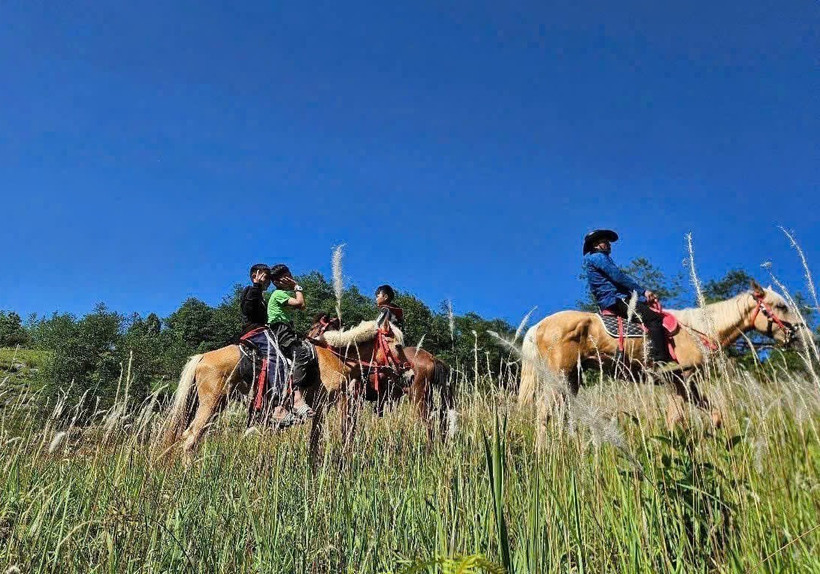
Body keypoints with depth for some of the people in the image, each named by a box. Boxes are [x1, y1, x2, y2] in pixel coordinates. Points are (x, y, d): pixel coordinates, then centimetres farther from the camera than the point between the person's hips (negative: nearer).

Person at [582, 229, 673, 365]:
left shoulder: (600, 257, 29)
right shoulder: (597, 257, -1)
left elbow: (618, 279, 24)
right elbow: (618, 276, -12)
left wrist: (642, 294, 15)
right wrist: (643, 291, -10)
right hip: (615, 299, -10)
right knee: (654, 319, -20)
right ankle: (660, 360, -31)